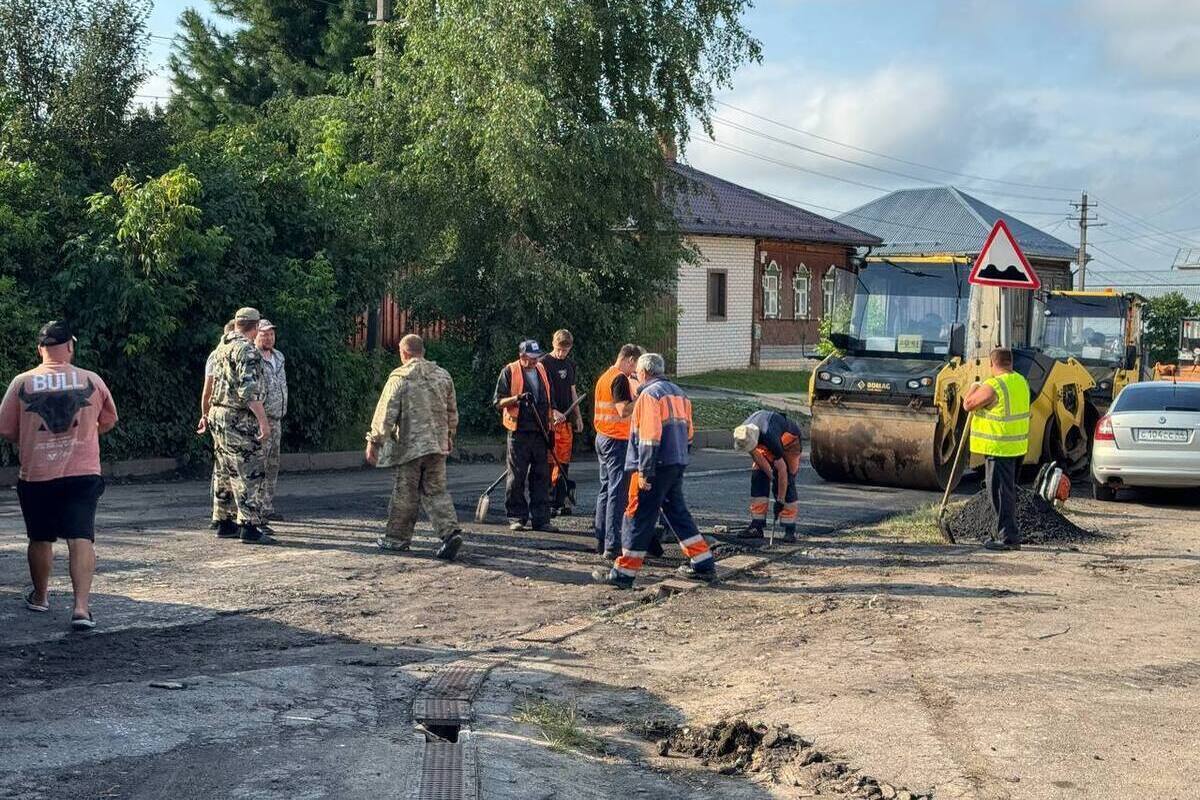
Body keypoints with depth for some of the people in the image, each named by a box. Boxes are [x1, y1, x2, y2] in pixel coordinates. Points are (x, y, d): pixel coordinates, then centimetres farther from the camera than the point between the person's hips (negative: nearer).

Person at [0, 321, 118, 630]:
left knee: (40, 539, 17)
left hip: (35, 475, 1)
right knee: (81, 537, -4)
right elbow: (108, 422, 13)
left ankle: (40, 596, 35)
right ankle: (81, 606, -15)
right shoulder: (92, 381, -1)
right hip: (83, 473, -1)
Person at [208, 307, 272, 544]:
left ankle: (225, 522, 21)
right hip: (239, 419, -10)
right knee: (250, 473, -7)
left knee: (229, 472, 16)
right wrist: (263, 420, -21)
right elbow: (249, 390, -23)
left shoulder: (223, 347, 14)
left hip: (218, 415, 10)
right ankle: (249, 527, -10)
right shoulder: (247, 350, -15)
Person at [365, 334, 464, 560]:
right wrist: (449, 435, 32)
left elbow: (386, 413, -10)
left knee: (405, 494, 5)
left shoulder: (400, 377, -8)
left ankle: (397, 538, 16)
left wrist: (375, 441, -5)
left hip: (409, 445, -5)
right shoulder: (443, 376, 10)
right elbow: (452, 411, 19)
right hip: (438, 444, 5)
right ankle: (450, 531, -10)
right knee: (436, 491, 8)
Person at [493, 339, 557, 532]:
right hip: (519, 432, -5)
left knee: (541, 477, 4)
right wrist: (517, 398, -21)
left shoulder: (542, 370, 15)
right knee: (517, 477, -1)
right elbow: (498, 401, -4)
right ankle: (516, 518, 6)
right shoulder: (509, 372, -2)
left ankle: (541, 519, 8)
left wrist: (549, 427, 19)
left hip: (540, 432, 5)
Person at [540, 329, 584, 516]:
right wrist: (553, 412, -26)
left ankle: (559, 502, 12)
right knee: (549, 462, -7)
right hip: (549, 419, -7)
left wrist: (578, 416, 19)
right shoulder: (544, 363, -5)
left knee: (563, 463, 7)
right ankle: (546, 502, -5)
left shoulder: (570, 365, 17)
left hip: (566, 419, 7)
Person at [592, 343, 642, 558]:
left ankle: (601, 541, 18)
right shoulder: (620, 379, -15)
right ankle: (612, 546, -10)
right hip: (617, 440, -10)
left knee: (605, 489, 15)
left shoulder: (604, 377, 14)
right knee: (618, 493, -8)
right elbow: (624, 411, -23)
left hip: (602, 438, 10)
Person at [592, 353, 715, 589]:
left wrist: (644, 472, -19)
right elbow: (687, 433, 19)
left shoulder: (649, 394, -11)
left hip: (656, 467, -8)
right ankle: (703, 564, 19)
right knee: (678, 512, 18)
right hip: (677, 466, 8)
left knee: (637, 518, -3)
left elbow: (649, 437, -19)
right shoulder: (679, 394, 16)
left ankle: (624, 572, -1)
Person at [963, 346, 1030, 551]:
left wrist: (974, 389, 9)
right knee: (1008, 491, 17)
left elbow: (968, 404, -11)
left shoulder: (993, 386, -20)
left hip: (999, 449, -9)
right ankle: (1004, 532, 26)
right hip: (1018, 446, 9)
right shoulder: (1021, 382, 7)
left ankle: (1009, 537, -3)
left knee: (1001, 492, -3)